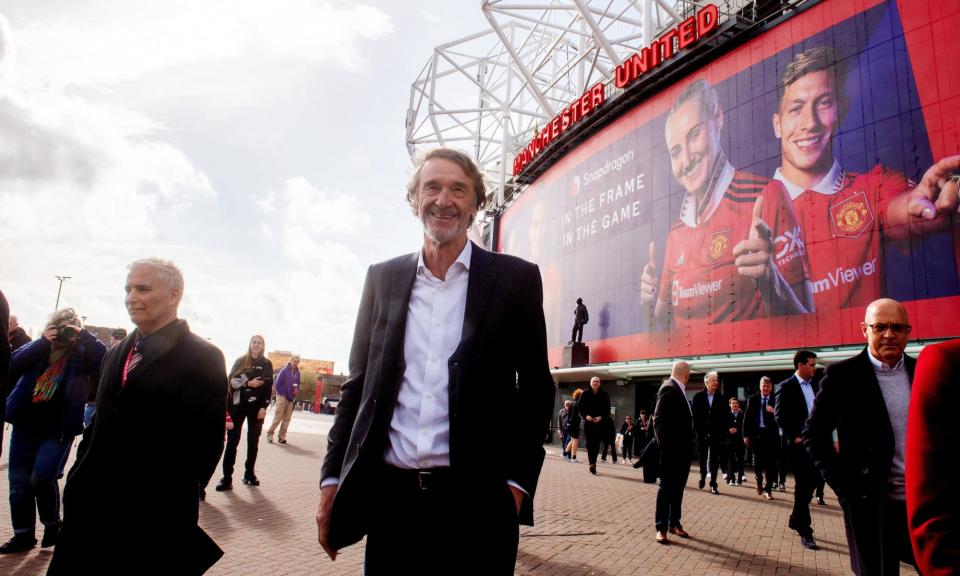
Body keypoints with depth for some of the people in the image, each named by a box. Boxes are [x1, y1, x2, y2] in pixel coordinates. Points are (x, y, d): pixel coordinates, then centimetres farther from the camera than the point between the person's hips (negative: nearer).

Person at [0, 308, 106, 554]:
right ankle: (23, 534, 24)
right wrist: (42, 342, -20)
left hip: (58, 430, -4)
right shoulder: (37, 347, 6)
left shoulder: (81, 353, -4)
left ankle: (52, 525, 12)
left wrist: (84, 335, -25)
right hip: (24, 426, 4)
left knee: (41, 477, -14)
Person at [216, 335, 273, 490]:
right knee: (232, 441, -3)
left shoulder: (267, 364, 5)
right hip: (238, 405, 0)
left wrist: (264, 407, -8)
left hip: (257, 407, 0)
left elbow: (269, 387, 0)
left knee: (253, 441, 6)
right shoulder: (240, 361, 6)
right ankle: (227, 478, -1)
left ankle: (249, 474, 17)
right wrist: (247, 383, -16)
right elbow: (232, 381, -2)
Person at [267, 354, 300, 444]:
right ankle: (269, 434, 4)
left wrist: (297, 391, -4)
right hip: (282, 397, -5)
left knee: (287, 418, 6)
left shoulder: (297, 373, 8)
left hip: (291, 399, 5)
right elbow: (277, 384, -7)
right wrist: (282, 394, -9)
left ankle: (282, 436, 12)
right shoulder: (284, 370, -6)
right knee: (278, 417, -6)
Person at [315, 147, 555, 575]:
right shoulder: (382, 278, 8)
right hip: (388, 496, 3)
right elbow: (358, 383, 10)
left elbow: (536, 388, 2)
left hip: (476, 500, -2)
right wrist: (332, 478, 7)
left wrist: (517, 483, -5)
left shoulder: (516, 278, 0)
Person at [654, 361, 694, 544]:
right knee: (666, 487, -2)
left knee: (678, 487, 15)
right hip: (672, 450, -9)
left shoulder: (679, 390, 13)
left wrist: (689, 443, 12)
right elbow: (658, 420, -20)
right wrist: (664, 446, -22)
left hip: (683, 449, 9)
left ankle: (674, 523, 25)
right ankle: (661, 528, 5)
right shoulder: (668, 389, -15)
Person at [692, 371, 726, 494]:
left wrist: (723, 432, -8)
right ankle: (702, 477, 34)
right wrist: (696, 429, -8)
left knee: (714, 459, 2)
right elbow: (695, 414, -1)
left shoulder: (721, 398, -1)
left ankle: (713, 484, 7)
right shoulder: (698, 396, 0)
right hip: (702, 432, 1)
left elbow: (724, 416, -2)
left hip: (716, 433, -1)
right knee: (702, 457, 13)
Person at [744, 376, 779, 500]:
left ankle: (768, 490, 10)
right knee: (757, 461, 9)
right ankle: (759, 481, 36)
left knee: (770, 463, 1)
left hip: (771, 435, -1)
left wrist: (774, 412, -23)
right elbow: (747, 418, 3)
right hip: (757, 433, 1)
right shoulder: (753, 399, 4)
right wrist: (746, 435, -1)